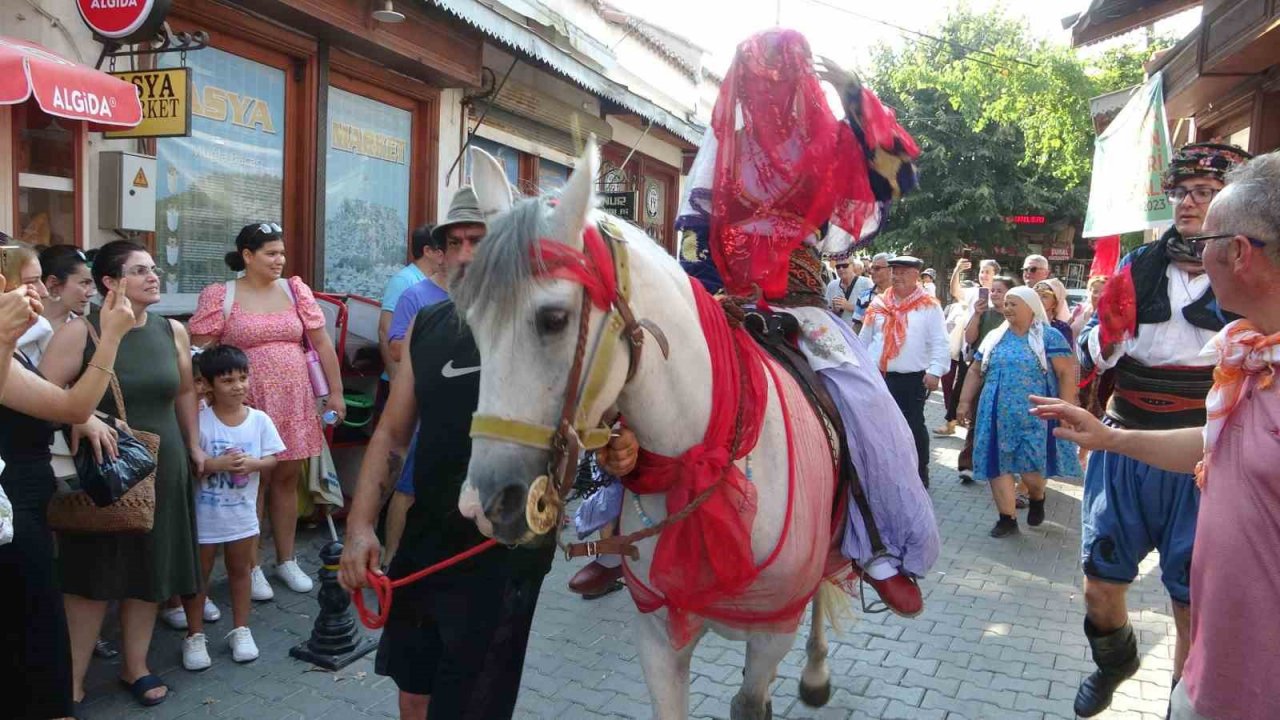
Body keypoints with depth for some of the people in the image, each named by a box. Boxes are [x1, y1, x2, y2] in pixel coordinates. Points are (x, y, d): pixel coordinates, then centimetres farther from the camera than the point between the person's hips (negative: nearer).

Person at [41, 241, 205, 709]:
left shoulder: (172, 331, 3)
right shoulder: (81, 331, -11)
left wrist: (193, 445, 17)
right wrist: (84, 420, -30)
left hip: (162, 468, 4)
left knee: (150, 569, 12)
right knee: (90, 576, 4)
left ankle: (136, 667, 29)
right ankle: (72, 680, 19)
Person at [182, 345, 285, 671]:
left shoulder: (259, 420, -6)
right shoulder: (199, 421, -14)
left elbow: (272, 459, -3)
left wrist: (251, 464, -22)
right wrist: (217, 464, -28)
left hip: (242, 513, 3)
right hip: (204, 514, -2)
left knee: (240, 570, 17)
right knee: (199, 573, 12)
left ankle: (240, 629, 31)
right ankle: (195, 635, 26)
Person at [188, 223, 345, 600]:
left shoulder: (295, 290, 6)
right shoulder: (219, 296, -4)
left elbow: (322, 343, 7)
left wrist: (335, 392, 5)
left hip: (294, 401, 4)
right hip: (247, 405, -3)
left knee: (287, 479, 11)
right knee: (253, 481, 2)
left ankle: (286, 560, 25)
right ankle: (252, 567, 17)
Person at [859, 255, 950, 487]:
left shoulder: (929, 306, -1)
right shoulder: (879, 304, 10)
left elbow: (940, 343, -6)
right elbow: (865, 339, 13)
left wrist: (935, 371, -16)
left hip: (912, 379, -4)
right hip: (877, 377, 4)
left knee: (914, 427, 5)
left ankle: (920, 473, 19)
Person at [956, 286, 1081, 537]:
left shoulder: (1049, 337, -1)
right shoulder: (995, 337, 12)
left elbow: (1067, 373, -7)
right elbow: (976, 373, 15)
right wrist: (965, 402, 7)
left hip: (1033, 417, -4)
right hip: (997, 416, 4)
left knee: (1031, 468, -2)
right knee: (998, 465, 2)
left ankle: (1037, 498, 31)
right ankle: (1007, 518, 13)